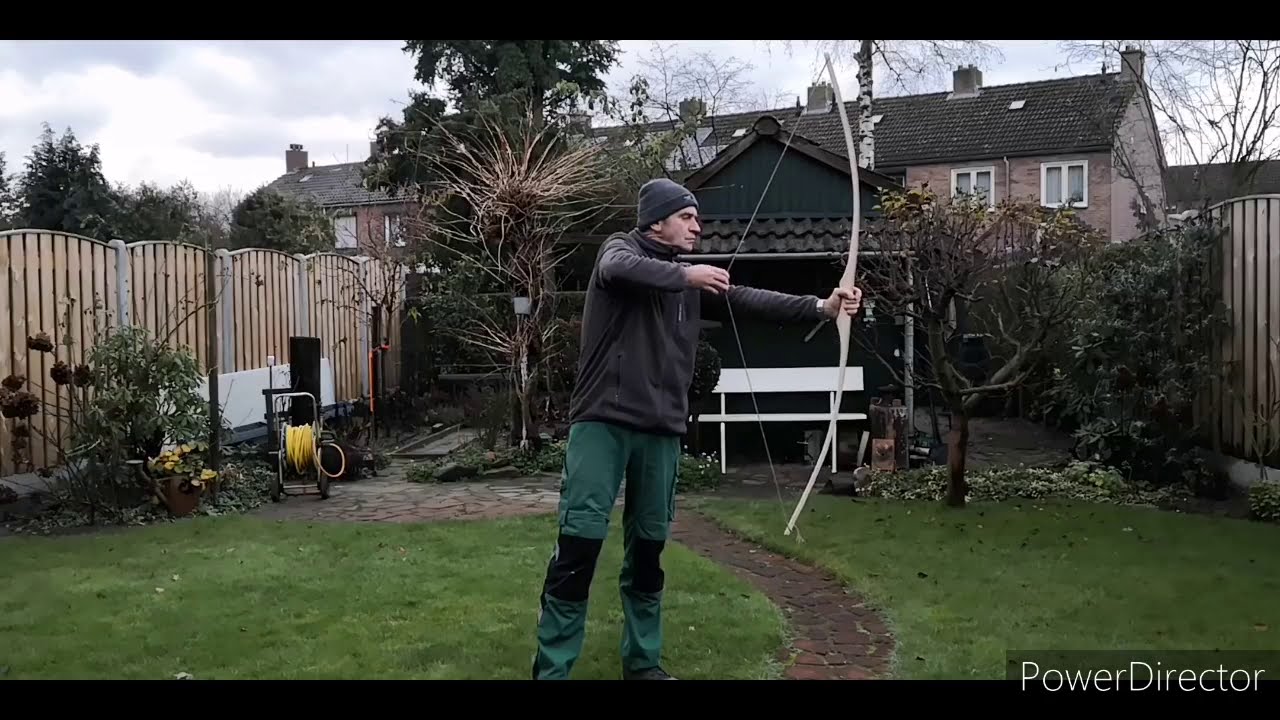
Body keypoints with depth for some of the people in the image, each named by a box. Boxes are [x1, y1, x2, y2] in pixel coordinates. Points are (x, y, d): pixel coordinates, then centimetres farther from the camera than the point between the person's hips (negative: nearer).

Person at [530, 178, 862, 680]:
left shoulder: (691, 277, 16)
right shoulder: (620, 248, 2)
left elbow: (749, 299, 7)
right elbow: (620, 270, -23)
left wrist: (821, 306, -3)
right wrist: (685, 275, -25)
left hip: (660, 429, 5)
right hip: (603, 419, -5)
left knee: (648, 545, 10)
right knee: (581, 538, -9)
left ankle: (642, 660, 23)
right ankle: (551, 668, 0)